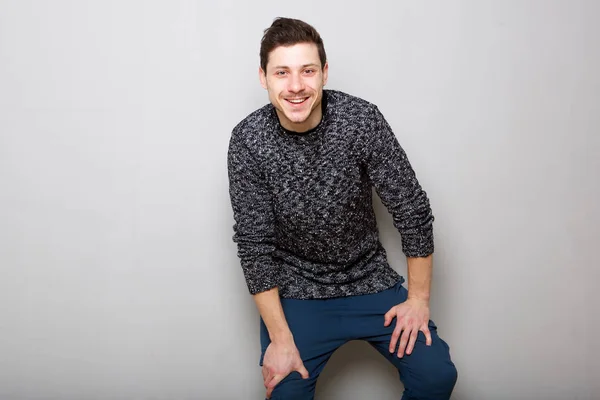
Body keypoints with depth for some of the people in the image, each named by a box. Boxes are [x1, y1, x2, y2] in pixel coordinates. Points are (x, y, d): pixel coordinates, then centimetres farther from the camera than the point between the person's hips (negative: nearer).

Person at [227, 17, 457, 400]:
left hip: (370, 278, 1)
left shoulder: (362, 119, -16)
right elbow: (255, 243, -12)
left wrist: (419, 298, -6)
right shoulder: (248, 141, -15)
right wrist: (280, 337, -15)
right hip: (296, 292, -1)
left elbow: (412, 209, -9)